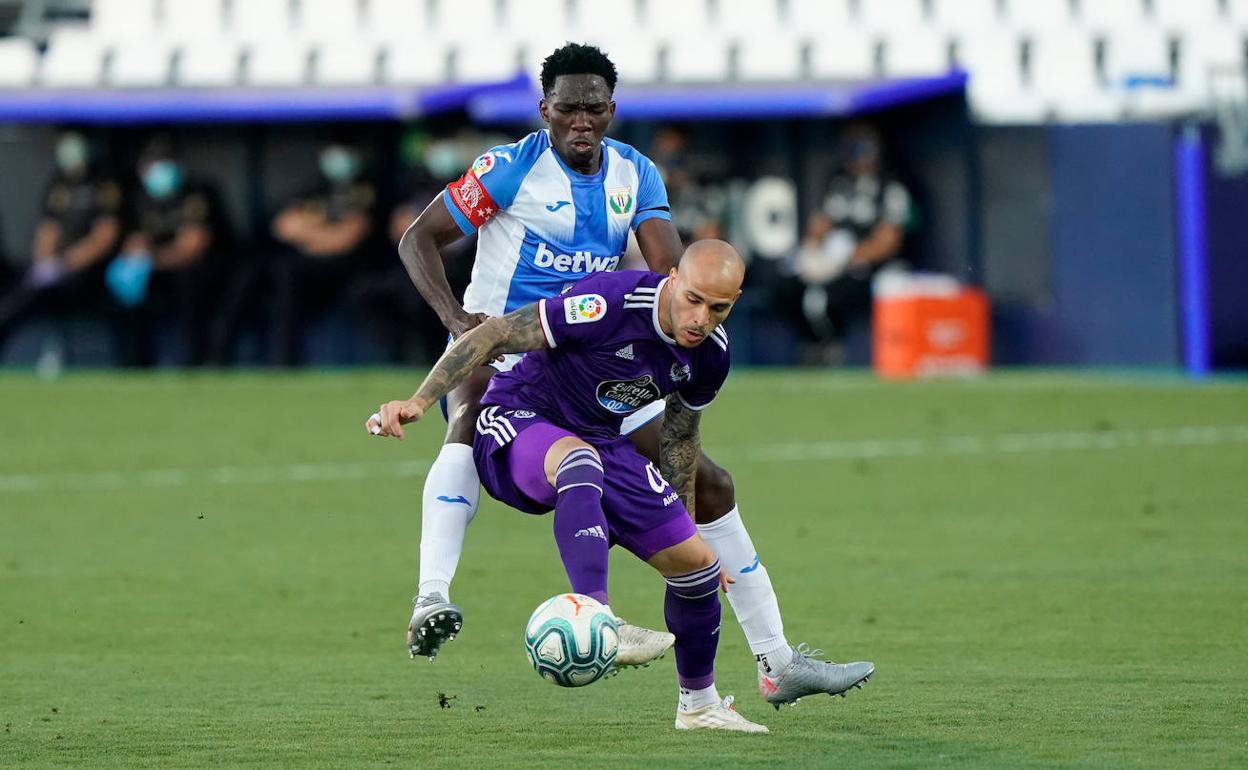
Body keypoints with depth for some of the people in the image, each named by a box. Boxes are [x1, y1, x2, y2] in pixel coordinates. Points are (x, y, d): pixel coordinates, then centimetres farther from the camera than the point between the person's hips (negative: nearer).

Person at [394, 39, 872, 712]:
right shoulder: (511, 169, -10)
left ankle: (777, 663, 13)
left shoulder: (635, 176, 4)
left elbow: (673, 273, -4)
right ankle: (431, 603, -53)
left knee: (710, 483, 4)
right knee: (469, 421, -42)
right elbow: (418, 239, -7)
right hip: (497, 352, -6)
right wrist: (453, 315, -24)